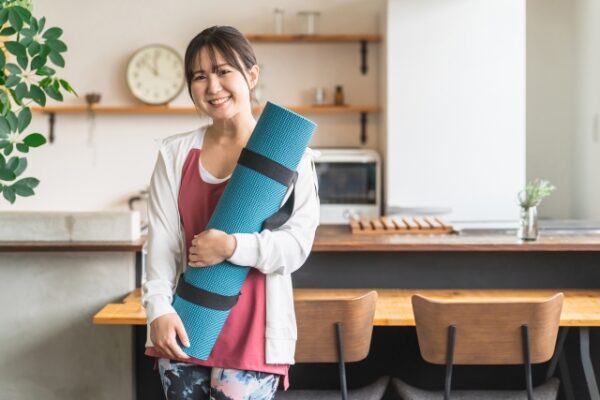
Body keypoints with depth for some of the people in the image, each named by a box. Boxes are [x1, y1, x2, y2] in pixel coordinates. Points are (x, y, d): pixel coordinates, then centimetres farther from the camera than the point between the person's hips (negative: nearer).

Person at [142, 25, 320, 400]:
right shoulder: (176, 153, 6)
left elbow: (297, 245, -9)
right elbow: (161, 240, 0)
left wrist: (232, 247, -22)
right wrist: (159, 309, -12)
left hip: (251, 329, -3)